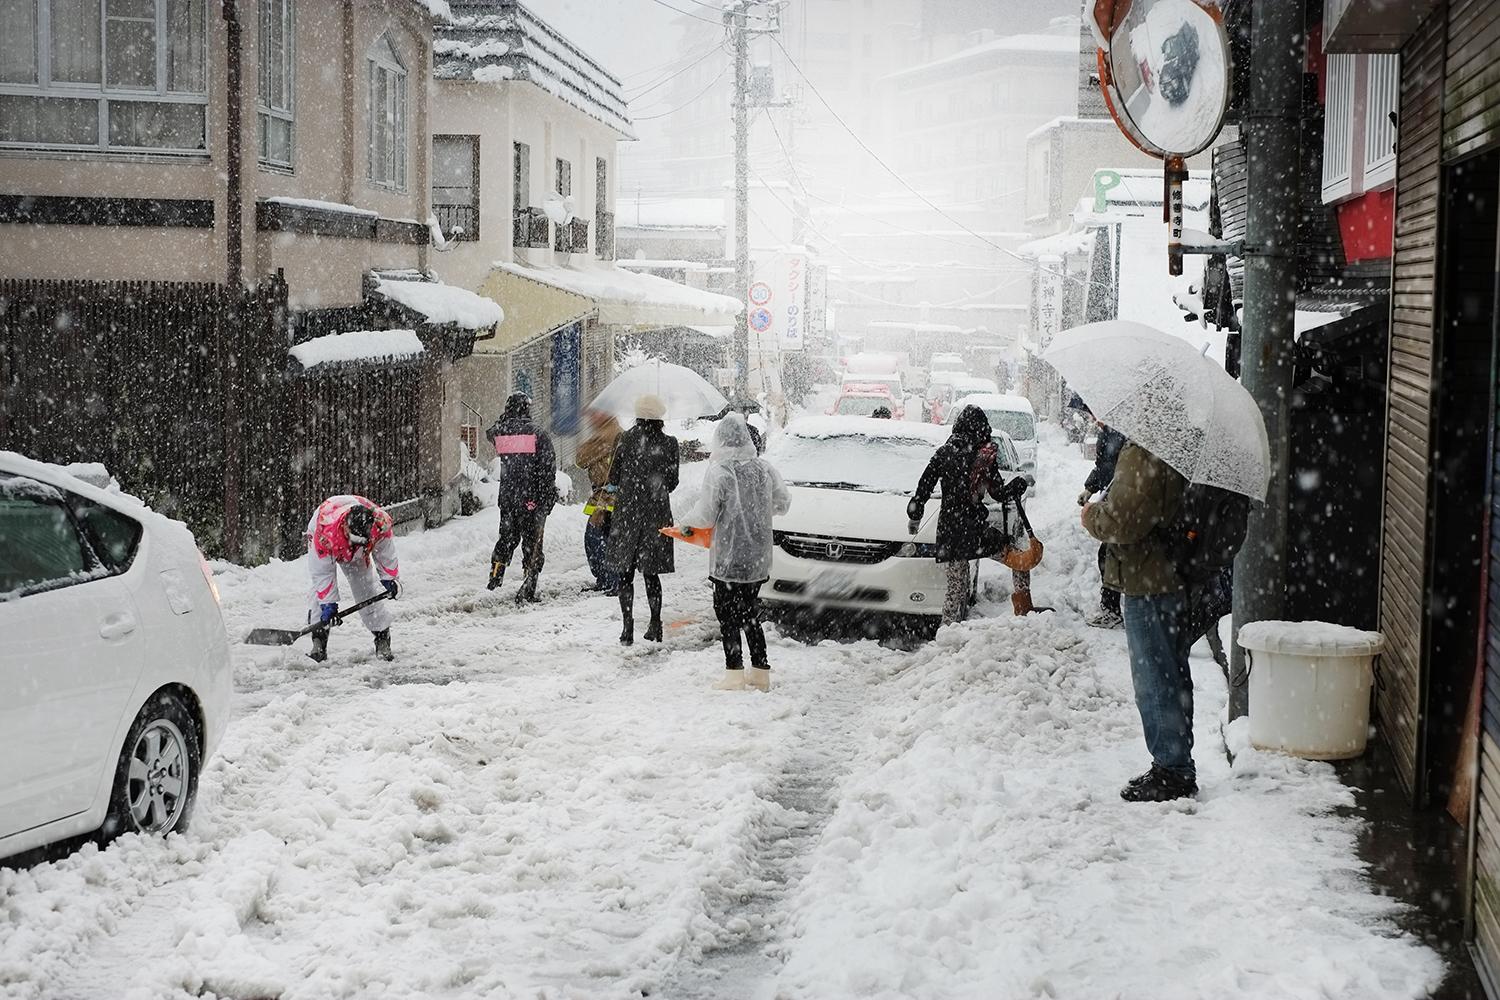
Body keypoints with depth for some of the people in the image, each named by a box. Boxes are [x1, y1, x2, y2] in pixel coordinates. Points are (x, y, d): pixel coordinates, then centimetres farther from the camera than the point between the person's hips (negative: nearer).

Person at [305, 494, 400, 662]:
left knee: (367, 588, -4)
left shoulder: (382, 523, -38)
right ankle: (319, 640, -14)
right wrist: (328, 604, -32)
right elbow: (323, 572, -34)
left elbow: (385, 553, -13)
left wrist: (390, 579, -6)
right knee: (321, 588, -18)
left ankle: (382, 638, 6)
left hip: (358, 553, 2)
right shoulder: (326, 532, -45)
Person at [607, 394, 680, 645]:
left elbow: (614, 476, 0)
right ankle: (655, 626, 17)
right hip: (656, 513, 2)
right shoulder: (669, 443, -4)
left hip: (627, 512, -2)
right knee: (651, 573, 13)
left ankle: (627, 628, -2)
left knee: (625, 573, 5)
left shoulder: (626, 439, -6)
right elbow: (672, 482, 4)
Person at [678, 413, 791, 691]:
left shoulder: (718, 471, -15)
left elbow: (706, 515, -13)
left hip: (728, 558, -6)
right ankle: (761, 672, 18)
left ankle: (734, 673, -1)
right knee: (751, 614, 16)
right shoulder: (764, 468, 1)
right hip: (759, 557, 6)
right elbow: (783, 503, 10)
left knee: (727, 614, 3)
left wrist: (685, 524, 6)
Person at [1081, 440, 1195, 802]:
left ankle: (1171, 769, 4)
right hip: (1175, 579, 10)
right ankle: (1179, 767, 26)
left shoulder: (1143, 455, -21)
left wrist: (1091, 516, -4)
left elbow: (1123, 521, -24)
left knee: (1156, 683, -2)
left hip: (1146, 585, -10)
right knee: (1173, 678, 17)